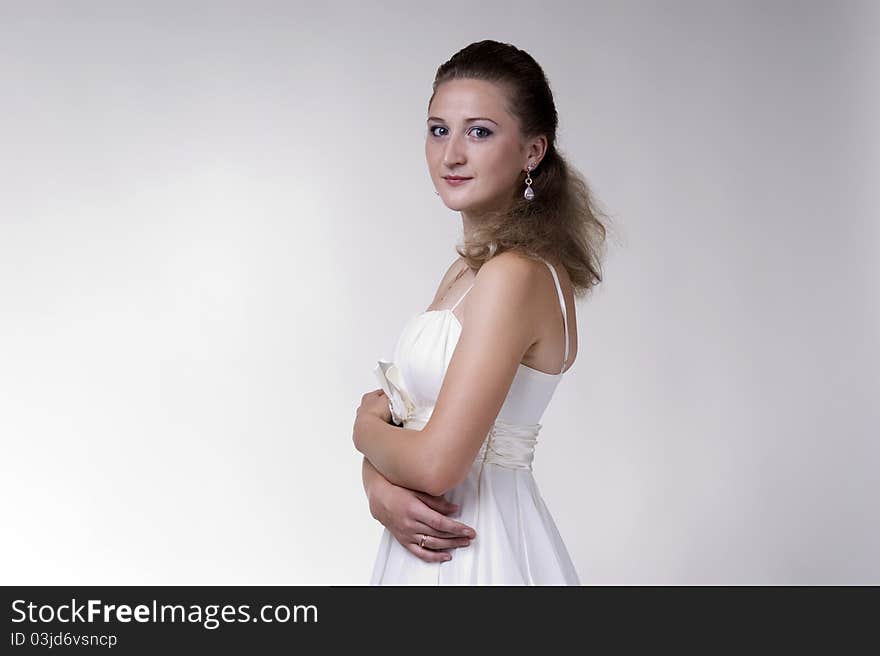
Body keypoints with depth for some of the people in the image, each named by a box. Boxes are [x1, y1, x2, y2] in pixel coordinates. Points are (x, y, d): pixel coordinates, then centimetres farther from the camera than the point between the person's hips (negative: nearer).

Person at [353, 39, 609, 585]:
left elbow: (435, 463, -24)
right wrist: (381, 489, -12)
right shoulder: (468, 269, 7)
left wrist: (366, 428, -5)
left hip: (474, 549, -8)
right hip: (433, 543, 8)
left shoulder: (515, 275, -21)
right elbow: (392, 414, 7)